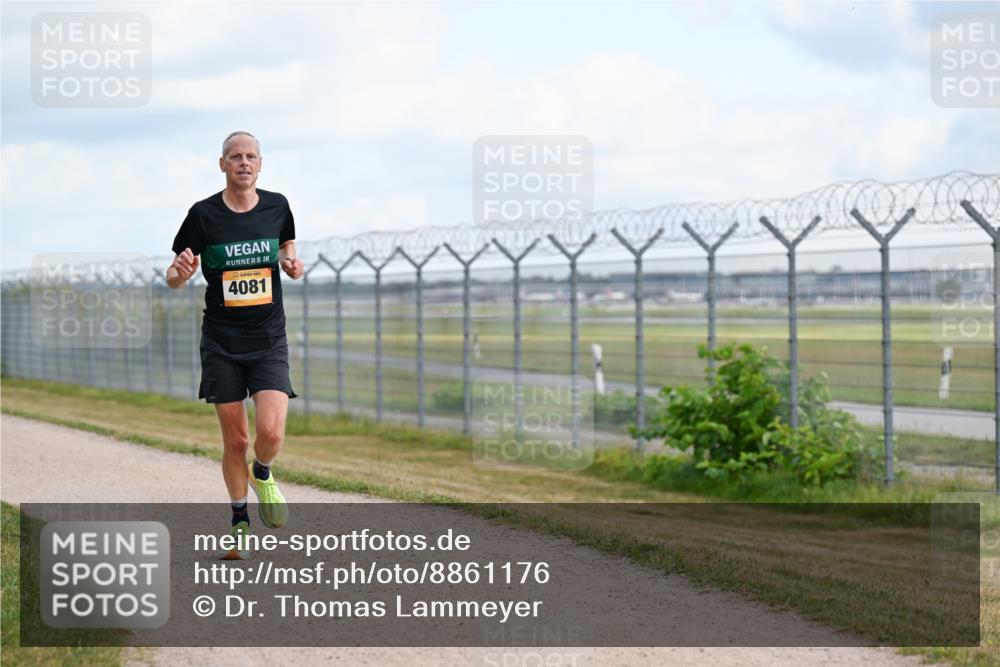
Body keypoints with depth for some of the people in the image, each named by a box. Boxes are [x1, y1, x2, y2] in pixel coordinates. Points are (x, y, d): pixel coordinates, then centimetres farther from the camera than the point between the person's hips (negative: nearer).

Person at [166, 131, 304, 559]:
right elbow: (174, 277, 1)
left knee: (271, 432, -16)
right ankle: (240, 523, 21)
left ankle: (262, 476, 19)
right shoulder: (204, 214, -5)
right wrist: (180, 272, -23)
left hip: (269, 340, 1)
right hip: (221, 343, -1)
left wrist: (293, 265, -1)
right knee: (234, 440, 2)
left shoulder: (276, 206, 2)